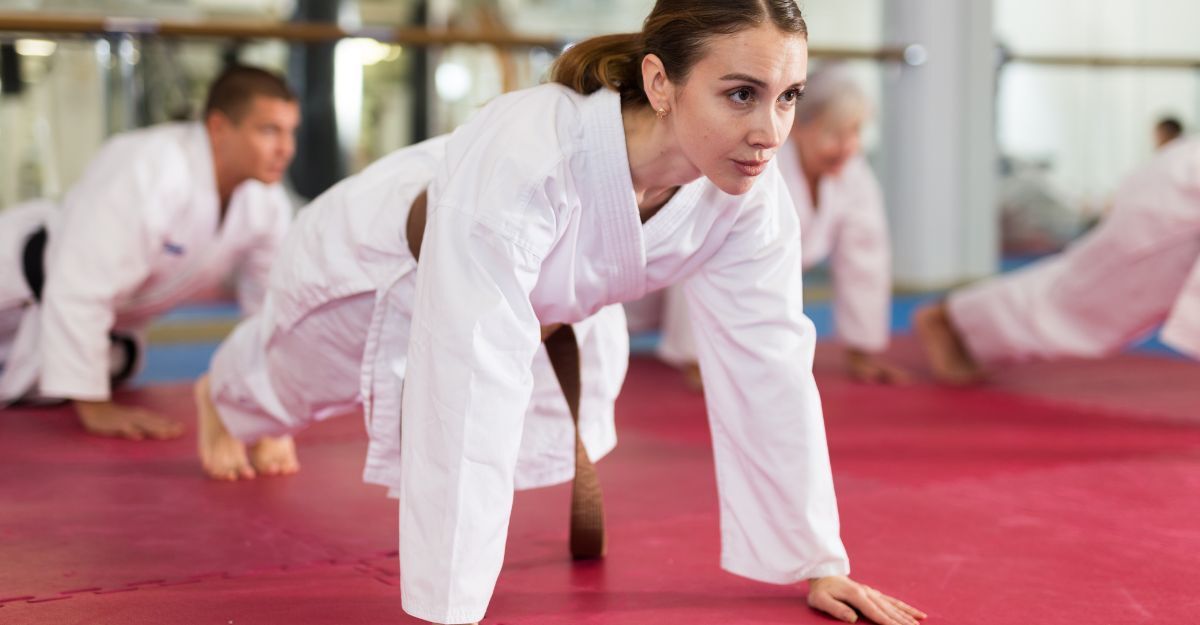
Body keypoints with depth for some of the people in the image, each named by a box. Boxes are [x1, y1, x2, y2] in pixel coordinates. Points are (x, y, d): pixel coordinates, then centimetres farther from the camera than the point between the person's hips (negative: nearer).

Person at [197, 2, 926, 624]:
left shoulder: (749, 189, -32)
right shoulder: (524, 157, -50)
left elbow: (770, 370, -23)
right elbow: (470, 399, -52)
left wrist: (817, 562, -19)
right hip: (382, 270, -4)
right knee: (285, 380, 29)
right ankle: (219, 394, 68)